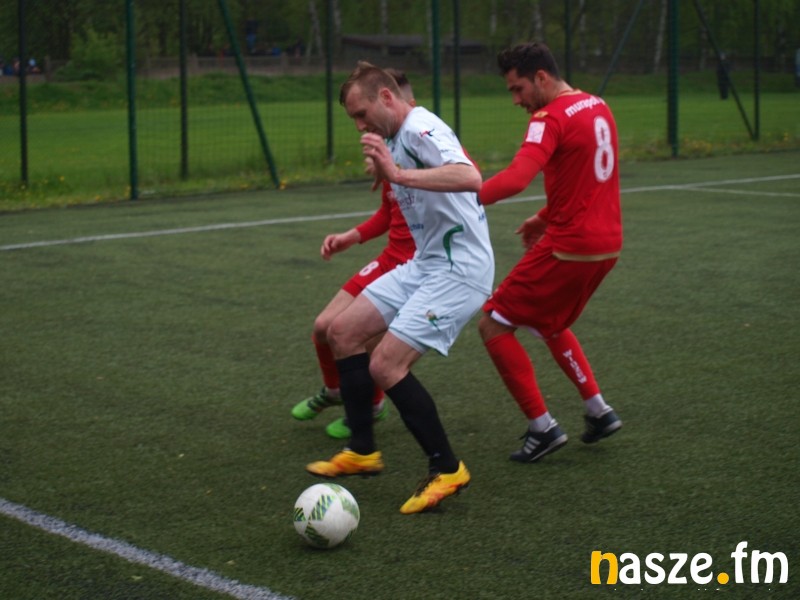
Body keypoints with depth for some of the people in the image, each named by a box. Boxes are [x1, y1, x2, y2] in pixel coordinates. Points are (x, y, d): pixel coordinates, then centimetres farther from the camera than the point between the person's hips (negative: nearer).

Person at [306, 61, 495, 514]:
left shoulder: (420, 129, -18)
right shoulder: (397, 137, 13)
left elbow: (470, 177, -37)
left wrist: (398, 174, -40)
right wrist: (384, 171, 9)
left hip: (458, 270, -10)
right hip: (424, 264, 10)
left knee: (386, 365, -17)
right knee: (344, 332, 10)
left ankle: (447, 470, -3)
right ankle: (363, 451, 19)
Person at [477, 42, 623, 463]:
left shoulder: (550, 118, -17)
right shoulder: (597, 107, 12)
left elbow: (516, 178, -33)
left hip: (569, 247, -9)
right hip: (606, 243, 9)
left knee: (493, 325, 0)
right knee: (549, 324, 28)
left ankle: (542, 427, 0)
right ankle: (598, 410, 25)